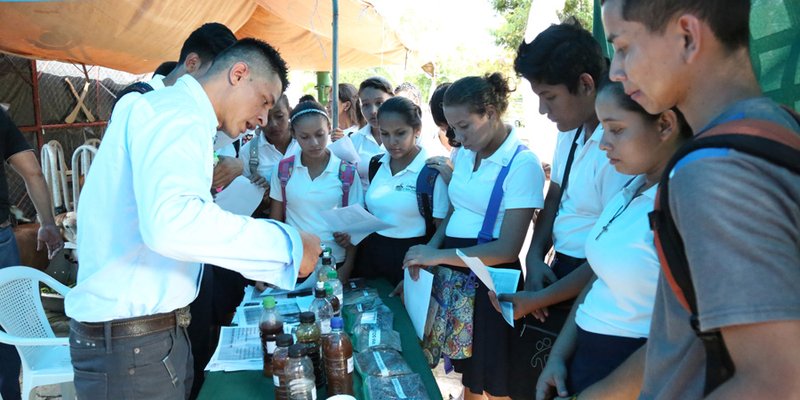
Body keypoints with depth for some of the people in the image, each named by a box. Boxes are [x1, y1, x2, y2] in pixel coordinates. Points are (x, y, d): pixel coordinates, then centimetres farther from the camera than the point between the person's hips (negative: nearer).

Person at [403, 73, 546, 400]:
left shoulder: (523, 164, -16)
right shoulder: (465, 154, 8)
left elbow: (508, 249, -19)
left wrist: (439, 255, -24)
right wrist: (429, 250, -4)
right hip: (453, 274, 7)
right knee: (467, 372, 17)